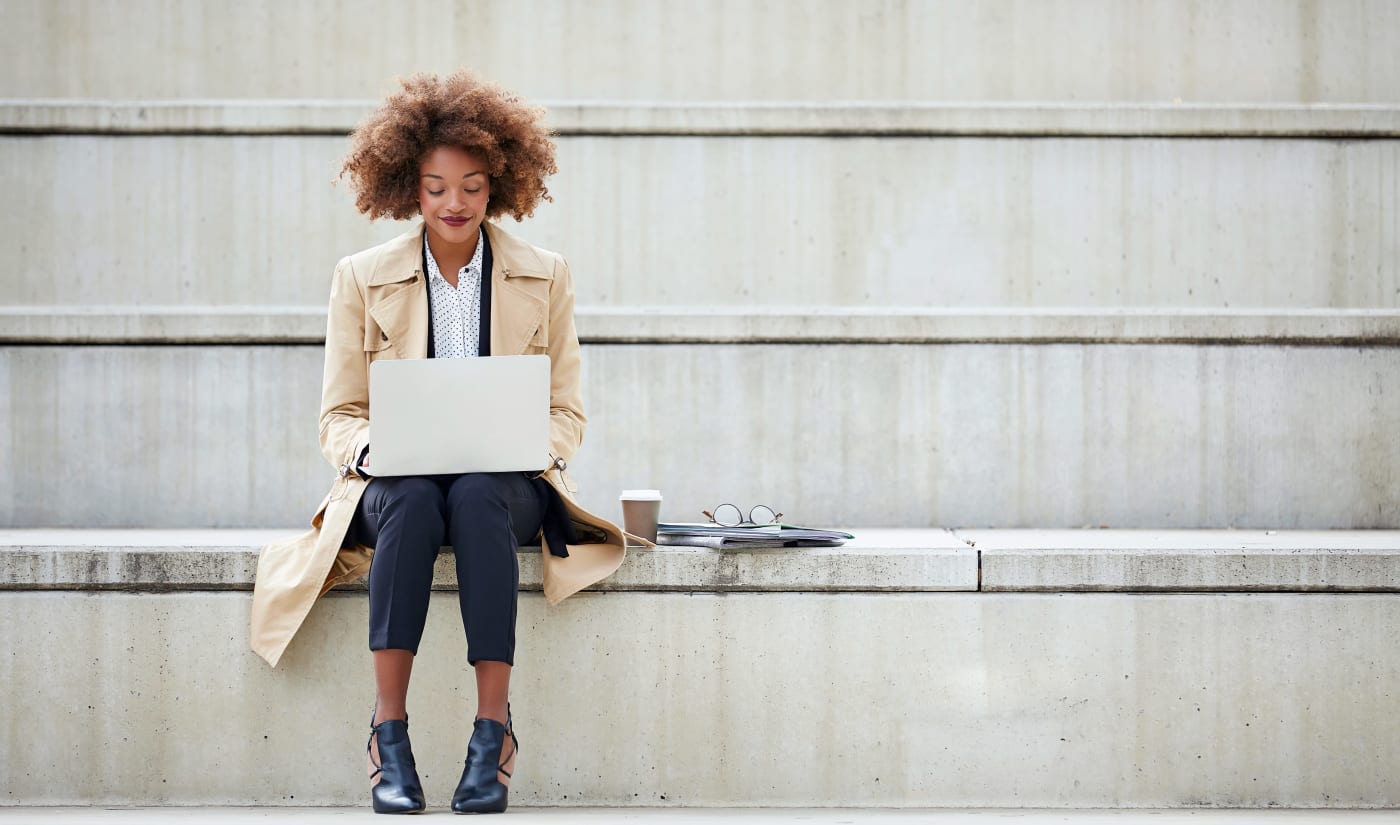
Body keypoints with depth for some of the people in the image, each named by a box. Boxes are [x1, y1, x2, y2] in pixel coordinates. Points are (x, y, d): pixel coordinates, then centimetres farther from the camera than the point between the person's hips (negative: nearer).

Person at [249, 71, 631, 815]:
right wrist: (370, 449, -16)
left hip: (507, 483, 0)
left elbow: (566, 412, 10)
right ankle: (389, 736, -36)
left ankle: (494, 733, -37)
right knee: (413, 501, -36)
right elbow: (339, 415, 7)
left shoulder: (545, 278, 9)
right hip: (398, 480, 0)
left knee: (477, 498, -36)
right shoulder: (362, 279, 7)